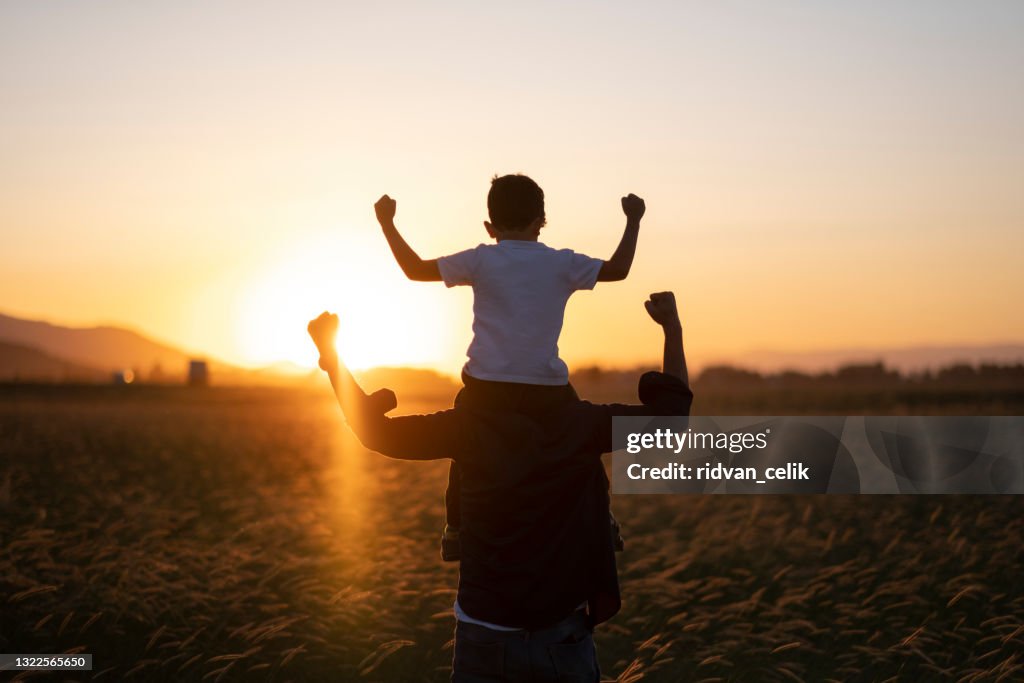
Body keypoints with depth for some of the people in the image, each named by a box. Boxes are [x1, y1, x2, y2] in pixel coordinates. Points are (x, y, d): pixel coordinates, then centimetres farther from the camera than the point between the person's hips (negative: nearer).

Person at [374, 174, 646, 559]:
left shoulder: (481, 261, -1)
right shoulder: (562, 264, 2)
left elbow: (416, 270, 1)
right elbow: (618, 269, 12)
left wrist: (388, 224, 12)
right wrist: (633, 221, 25)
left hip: (487, 384, 0)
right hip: (546, 385, 1)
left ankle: (456, 529, 17)